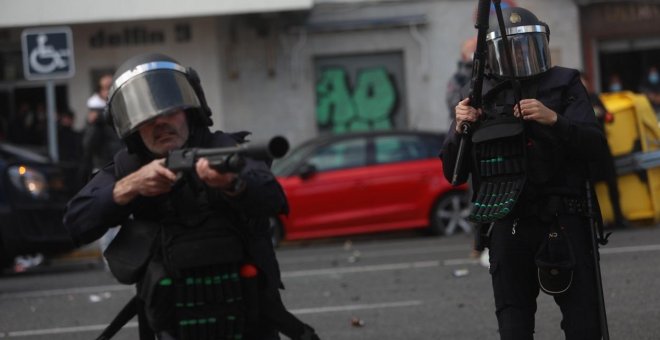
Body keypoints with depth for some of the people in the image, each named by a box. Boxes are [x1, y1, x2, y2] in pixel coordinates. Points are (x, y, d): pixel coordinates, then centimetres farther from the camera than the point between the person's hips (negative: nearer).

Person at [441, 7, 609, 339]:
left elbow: (595, 146, -4)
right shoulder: (480, 98, 9)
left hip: (564, 223, -1)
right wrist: (460, 130, -7)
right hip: (508, 225, 2)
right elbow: (453, 173, 11)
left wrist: (554, 120, -19)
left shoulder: (565, 85, 6)